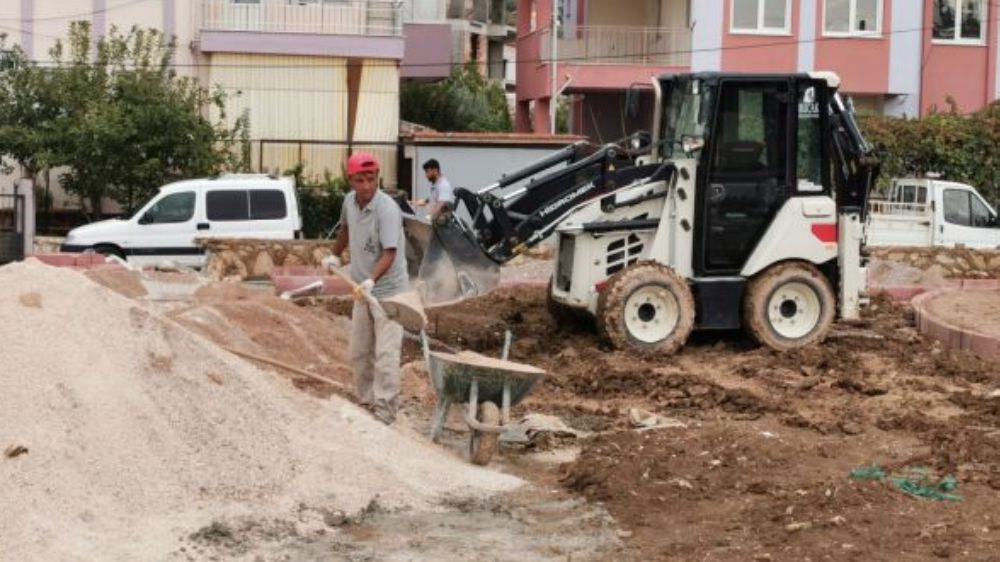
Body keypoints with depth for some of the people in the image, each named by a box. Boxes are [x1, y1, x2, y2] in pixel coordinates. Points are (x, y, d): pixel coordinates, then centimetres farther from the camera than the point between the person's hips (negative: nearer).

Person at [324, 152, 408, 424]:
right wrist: (335, 255, 30)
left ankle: (384, 413, -9)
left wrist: (371, 280, -45)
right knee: (359, 353, 15)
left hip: (388, 291, -8)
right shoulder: (350, 201, -1)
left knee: (385, 355, -11)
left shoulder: (387, 210, -24)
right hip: (363, 291, 8)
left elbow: (389, 253, -31)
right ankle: (366, 403, 29)